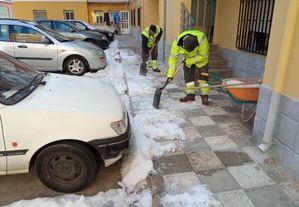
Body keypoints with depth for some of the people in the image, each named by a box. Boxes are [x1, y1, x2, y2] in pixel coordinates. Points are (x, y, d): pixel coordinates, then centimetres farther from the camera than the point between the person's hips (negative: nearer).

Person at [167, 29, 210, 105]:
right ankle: (190, 94, 12)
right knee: (188, 75, 0)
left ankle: (204, 96, 2)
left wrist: (189, 61, -25)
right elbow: (173, 57, -27)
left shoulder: (201, 40, -40)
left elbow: (203, 56, -26)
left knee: (203, 75, -8)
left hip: (201, 56, -2)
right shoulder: (177, 42, -34)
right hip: (187, 58, 3)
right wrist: (170, 74, -28)